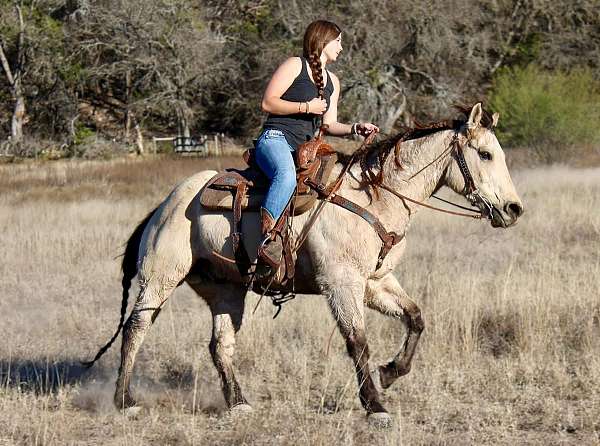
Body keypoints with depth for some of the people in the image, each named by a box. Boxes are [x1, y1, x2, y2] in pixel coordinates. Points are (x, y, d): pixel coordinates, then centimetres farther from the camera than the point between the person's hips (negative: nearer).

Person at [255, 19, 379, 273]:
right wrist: (306, 107, -10)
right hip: (276, 138, -9)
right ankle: (268, 240, -49)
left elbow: (329, 125, 21)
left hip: (305, 147, 9)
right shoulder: (295, 66, 1)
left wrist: (355, 129, 3)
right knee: (286, 175, -40)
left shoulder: (332, 81, 25)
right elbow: (267, 103, -6)